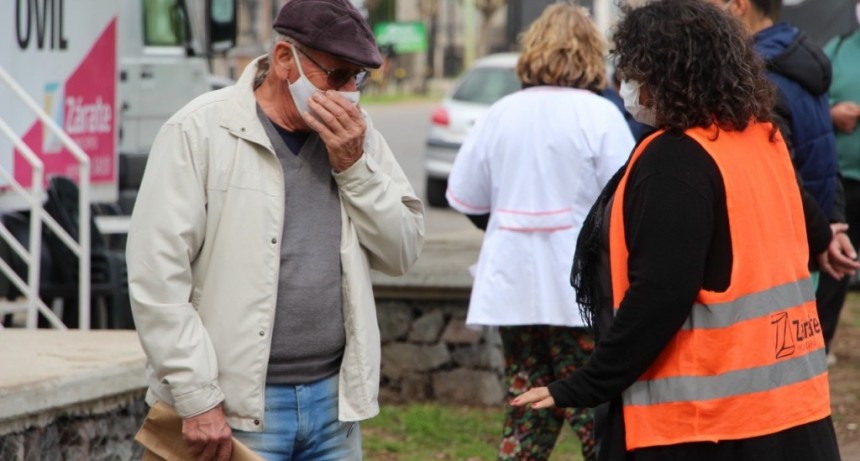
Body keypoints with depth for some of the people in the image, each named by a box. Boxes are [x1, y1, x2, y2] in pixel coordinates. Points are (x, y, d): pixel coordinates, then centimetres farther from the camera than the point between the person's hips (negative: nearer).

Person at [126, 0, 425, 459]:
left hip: (333, 403, 5)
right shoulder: (200, 131, -8)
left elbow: (402, 251, 6)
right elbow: (157, 277, -12)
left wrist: (354, 165, -8)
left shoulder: (352, 132, 8)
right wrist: (197, 400, -15)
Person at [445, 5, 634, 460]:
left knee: (527, 414, 14)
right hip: (579, 289, -4)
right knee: (595, 415, 0)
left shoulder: (499, 114, 4)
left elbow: (463, 197, 7)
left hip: (511, 288, 4)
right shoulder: (599, 114, -9)